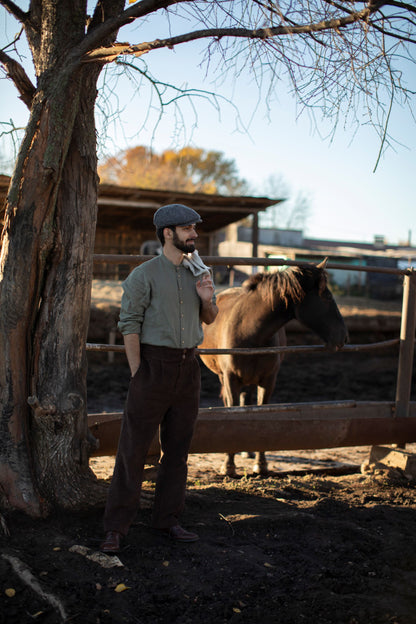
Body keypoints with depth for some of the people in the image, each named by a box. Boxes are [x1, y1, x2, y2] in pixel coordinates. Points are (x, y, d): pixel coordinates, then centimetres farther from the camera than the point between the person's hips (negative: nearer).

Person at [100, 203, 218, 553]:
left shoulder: (198, 272, 12)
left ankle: (168, 520, 21)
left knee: (178, 449, 10)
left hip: (189, 367, 6)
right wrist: (137, 373, -13)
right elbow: (129, 325, -8)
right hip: (154, 364, -5)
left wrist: (207, 299, -2)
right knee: (134, 448, -3)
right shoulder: (144, 275, -5)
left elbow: (209, 319, 20)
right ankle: (116, 527, 5)